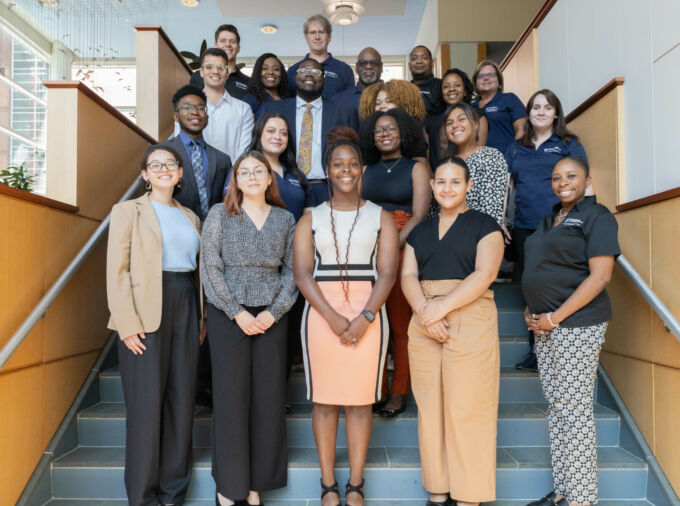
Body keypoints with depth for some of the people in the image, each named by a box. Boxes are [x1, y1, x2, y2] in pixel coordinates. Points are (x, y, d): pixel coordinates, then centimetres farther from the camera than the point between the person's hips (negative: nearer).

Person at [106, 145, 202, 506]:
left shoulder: (190, 217, 17)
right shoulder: (128, 211, 3)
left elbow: (198, 268, 15)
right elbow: (117, 271, -6)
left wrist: (202, 319, 5)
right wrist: (127, 324, -15)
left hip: (185, 308, 5)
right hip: (146, 313, -5)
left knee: (182, 398, 7)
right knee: (146, 402, -1)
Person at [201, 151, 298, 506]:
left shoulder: (285, 219, 8)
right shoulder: (220, 214, 2)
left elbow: (292, 270, 5)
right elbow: (210, 267, -4)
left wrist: (274, 312, -7)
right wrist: (237, 312, -10)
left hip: (271, 316, 2)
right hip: (228, 314, -2)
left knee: (268, 395, 4)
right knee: (230, 394, 1)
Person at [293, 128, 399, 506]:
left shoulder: (380, 217, 7)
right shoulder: (311, 218, 8)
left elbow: (388, 273, -1)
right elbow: (303, 273, -1)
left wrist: (365, 318, -15)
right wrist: (332, 317, -14)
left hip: (368, 312, 0)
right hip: (321, 312, 1)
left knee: (361, 399, 4)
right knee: (324, 400, 5)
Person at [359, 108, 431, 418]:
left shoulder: (416, 168, 6)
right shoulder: (367, 170, 18)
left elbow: (419, 216, -5)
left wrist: (393, 246, -17)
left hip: (403, 251, -3)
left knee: (401, 323, -2)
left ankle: (399, 393, 8)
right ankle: (377, 390, 11)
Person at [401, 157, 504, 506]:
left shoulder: (484, 225, 4)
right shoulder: (420, 230, 17)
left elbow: (484, 274, -9)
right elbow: (407, 276, 7)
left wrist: (441, 308, -15)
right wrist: (424, 312, -11)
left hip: (470, 321, -4)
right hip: (423, 325, 4)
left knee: (466, 408, -4)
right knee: (430, 407, 5)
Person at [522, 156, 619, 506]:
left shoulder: (596, 216, -6)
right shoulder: (550, 219, 18)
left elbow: (599, 276, -15)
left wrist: (555, 317, -16)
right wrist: (532, 310, 7)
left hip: (577, 326, -8)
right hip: (545, 326, 8)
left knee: (574, 409, -3)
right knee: (556, 409, 11)